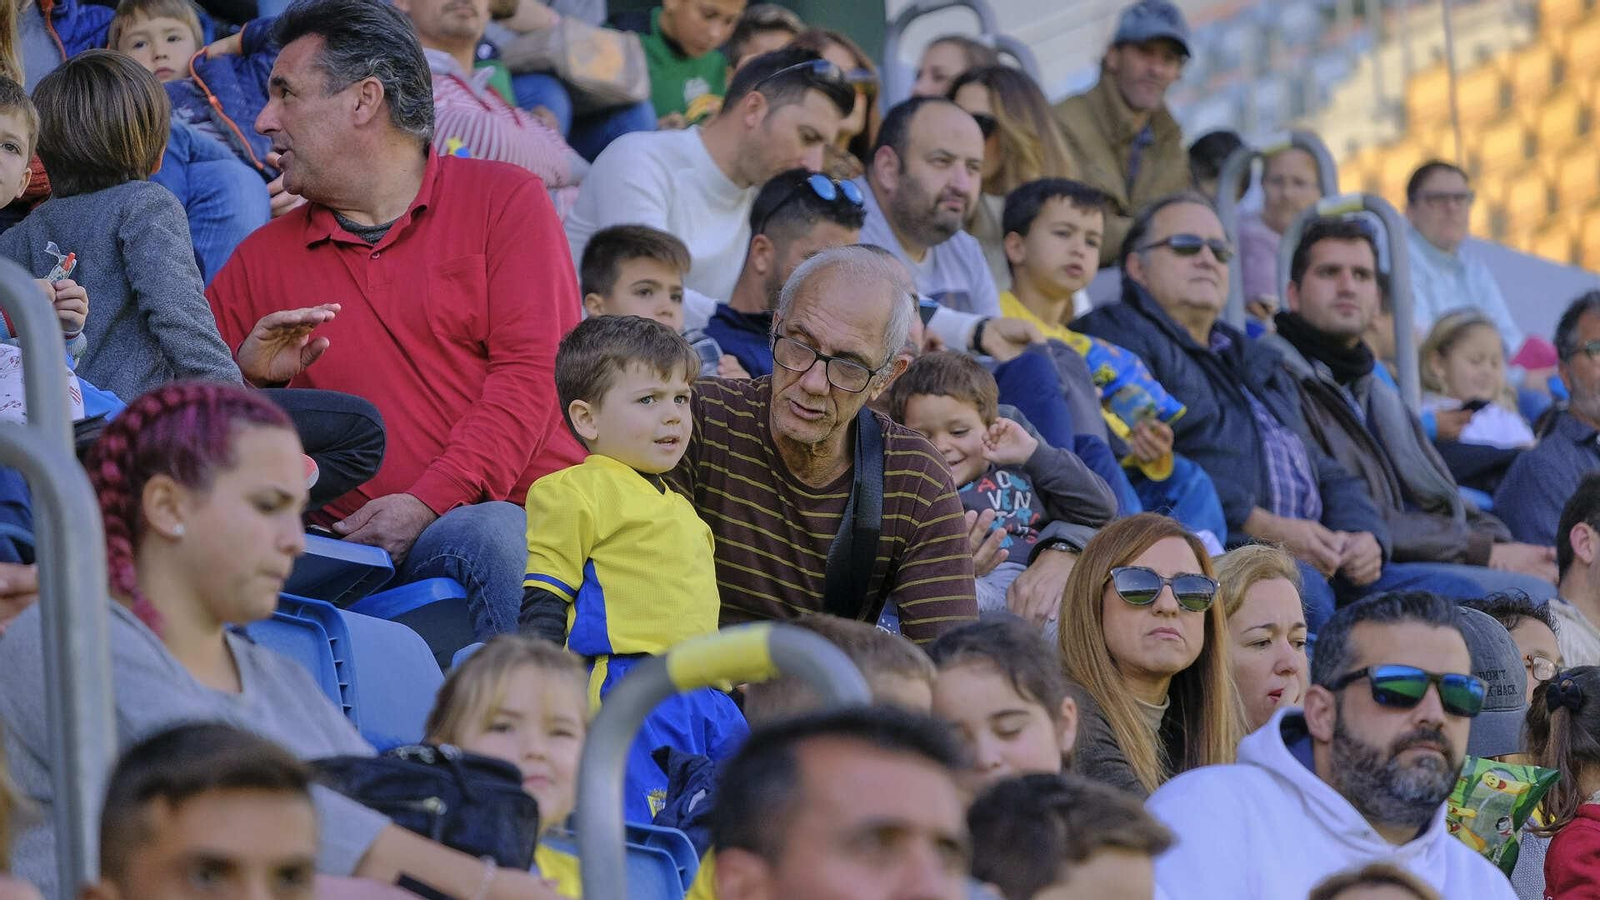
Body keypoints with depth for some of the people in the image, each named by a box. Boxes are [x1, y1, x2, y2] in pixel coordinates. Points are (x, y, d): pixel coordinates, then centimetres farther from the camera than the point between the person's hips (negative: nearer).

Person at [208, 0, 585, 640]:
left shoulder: (505, 200, 9)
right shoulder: (264, 257, 20)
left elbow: (529, 372, -2)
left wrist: (426, 503, -14)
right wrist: (246, 377, -3)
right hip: (349, 537, 2)